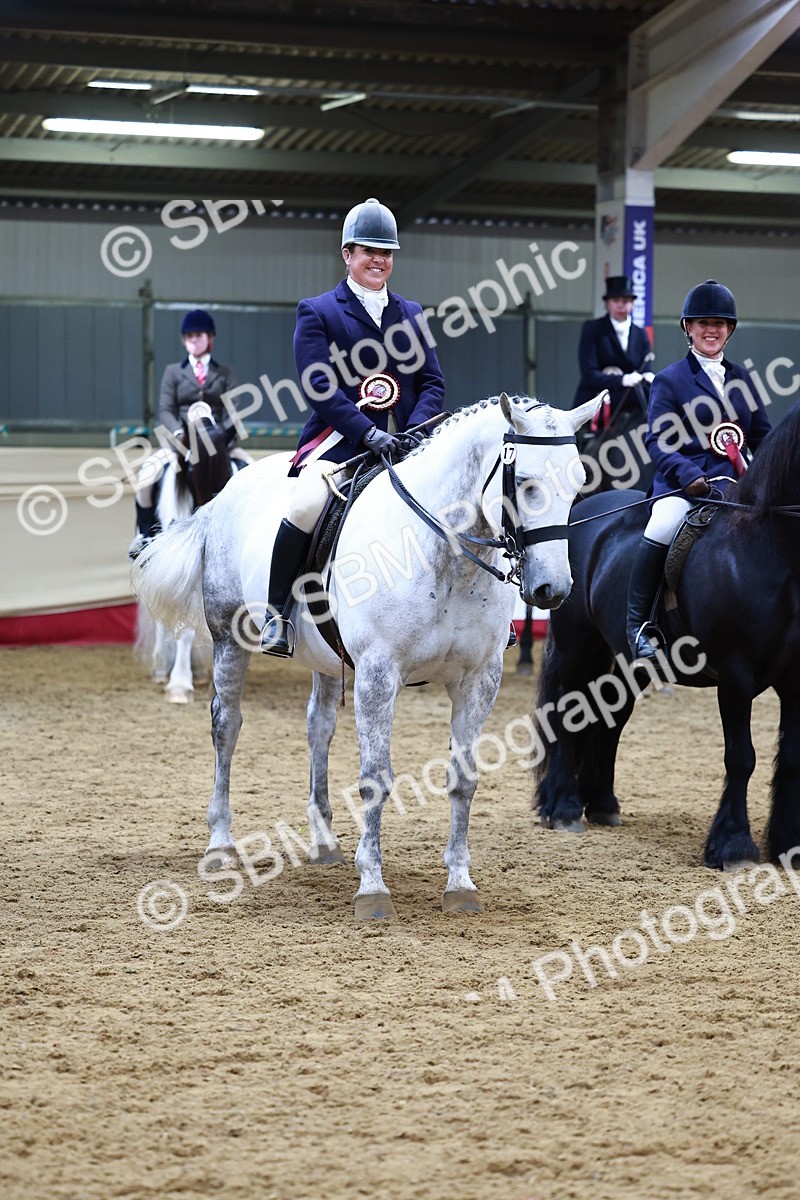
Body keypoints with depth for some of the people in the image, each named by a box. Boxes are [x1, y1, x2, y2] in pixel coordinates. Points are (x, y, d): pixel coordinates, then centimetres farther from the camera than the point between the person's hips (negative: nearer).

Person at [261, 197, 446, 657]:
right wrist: (367, 432, -19)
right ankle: (278, 613, -17)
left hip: (404, 444, 5)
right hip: (340, 441, -4)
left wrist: (415, 430, -8)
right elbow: (320, 386, -6)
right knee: (308, 504, -31)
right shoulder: (317, 312, 5)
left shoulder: (411, 315, 19)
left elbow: (432, 382, 12)